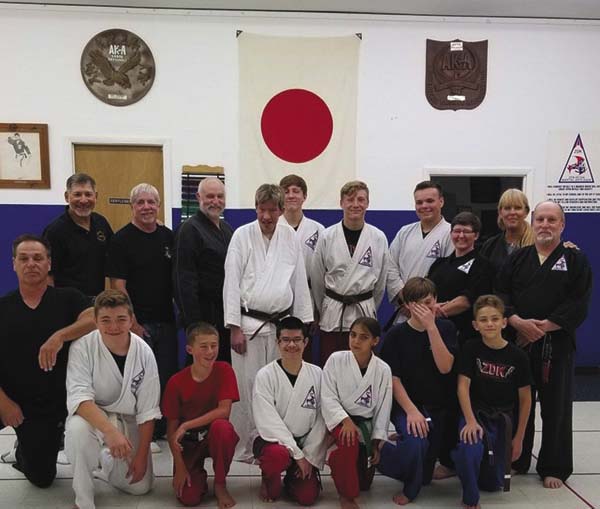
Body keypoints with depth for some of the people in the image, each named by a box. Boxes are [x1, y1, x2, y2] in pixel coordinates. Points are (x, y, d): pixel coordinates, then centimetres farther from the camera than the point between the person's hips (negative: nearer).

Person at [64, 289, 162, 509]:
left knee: (140, 486, 2)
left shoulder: (143, 352, -16)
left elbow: (147, 411, -9)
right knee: (77, 428, -37)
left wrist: (142, 456, -9)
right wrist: (110, 431, -44)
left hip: (128, 421, 3)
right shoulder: (82, 348, -22)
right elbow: (79, 398, -29)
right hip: (92, 417, -2)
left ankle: (107, 459, 34)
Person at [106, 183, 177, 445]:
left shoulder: (168, 236, 8)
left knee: (168, 377, 9)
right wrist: (133, 325, -12)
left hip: (166, 321, 5)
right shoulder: (122, 239, -6)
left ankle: (163, 429, 25)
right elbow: (118, 286, -9)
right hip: (138, 323, -5)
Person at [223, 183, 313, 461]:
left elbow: (300, 281, 9)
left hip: (281, 323, 3)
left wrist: (303, 322, 7)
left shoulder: (290, 236, 5)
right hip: (249, 323, -3)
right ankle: (244, 448, 14)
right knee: (246, 386, 0)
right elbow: (231, 283, -6)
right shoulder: (242, 236, -4)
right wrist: (234, 328, -9)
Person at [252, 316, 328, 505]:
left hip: (304, 442, 3)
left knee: (307, 497, -13)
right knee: (279, 455, -37)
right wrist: (297, 454, -21)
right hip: (272, 439, -3)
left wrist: (310, 456, -8)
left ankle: (293, 477, 23)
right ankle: (269, 480, 0)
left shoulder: (316, 374, -2)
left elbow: (322, 419, -1)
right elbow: (269, 421, -18)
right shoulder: (265, 375, -12)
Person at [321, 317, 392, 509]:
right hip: (340, 420, -3)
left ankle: (337, 460, 39)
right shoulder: (336, 360, -13)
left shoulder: (383, 370, -8)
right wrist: (346, 420, -27)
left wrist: (377, 442, -2)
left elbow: (383, 408, -2)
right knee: (350, 441, -37)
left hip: (366, 423, 3)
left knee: (364, 483, 7)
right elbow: (327, 397, -13)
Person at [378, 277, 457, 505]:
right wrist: (411, 410, -21)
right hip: (406, 404, -3)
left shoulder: (446, 328, -2)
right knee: (415, 442, -29)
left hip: (439, 407, 3)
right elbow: (394, 379, -9)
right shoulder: (396, 334, -7)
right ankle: (410, 488, 2)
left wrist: (431, 327, -21)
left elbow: (445, 367, -15)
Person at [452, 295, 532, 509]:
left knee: (493, 484, 7)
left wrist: (518, 438, 5)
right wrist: (470, 421, -24)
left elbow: (525, 398, 1)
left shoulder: (517, 356, -8)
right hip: (474, 413, -2)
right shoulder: (471, 349, -9)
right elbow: (463, 386, -12)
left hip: (502, 419, 2)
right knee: (470, 449, -35)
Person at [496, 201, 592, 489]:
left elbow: (578, 305, -7)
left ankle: (554, 469, 19)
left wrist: (542, 326, -15)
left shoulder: (576, 261, 2)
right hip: (517, 342, 2)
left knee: (556, 409, 5)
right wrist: (518, 322, -16)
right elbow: (500, 293, 1)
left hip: (555, 344, -2)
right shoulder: (517, 259, 10)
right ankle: (514, 461, 25)